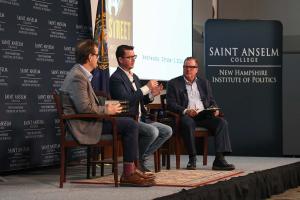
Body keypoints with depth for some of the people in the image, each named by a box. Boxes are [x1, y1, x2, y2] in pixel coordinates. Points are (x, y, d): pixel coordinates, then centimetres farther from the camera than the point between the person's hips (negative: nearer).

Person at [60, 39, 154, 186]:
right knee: (130, 125, -14)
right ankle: (128, 174, -10)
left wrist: (106, 107, 7)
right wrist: (106, 110, -11)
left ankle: (131, 169, 9)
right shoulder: (77, 77, -17)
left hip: (86, 121, 11)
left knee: (129, 123, 11)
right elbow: (85, 108, -24)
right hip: (83, 126, -11)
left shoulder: (80, 74, 16)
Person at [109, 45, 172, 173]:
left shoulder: (134, 77, 19)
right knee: (152, 131, -29)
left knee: (167, 131, 0)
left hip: (139, 119, 9)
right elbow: (125, 100, -24)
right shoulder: (116, 78, -11)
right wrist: (146, 88, -20)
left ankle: (142, 159, 4)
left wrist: (152, 94, 2)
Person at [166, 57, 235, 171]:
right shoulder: (173, 83, 9)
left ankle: (219, 159, -29)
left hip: (204, 115, 4)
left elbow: (212, 101, 21)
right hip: (187, 116, -4)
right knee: (187, 122, -38)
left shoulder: (204, 83, 22)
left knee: (222, 122, -23)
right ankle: (192, 158, -27)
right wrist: (185, 111, -19)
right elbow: (170, 104, -1)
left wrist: (215, 109, -3)